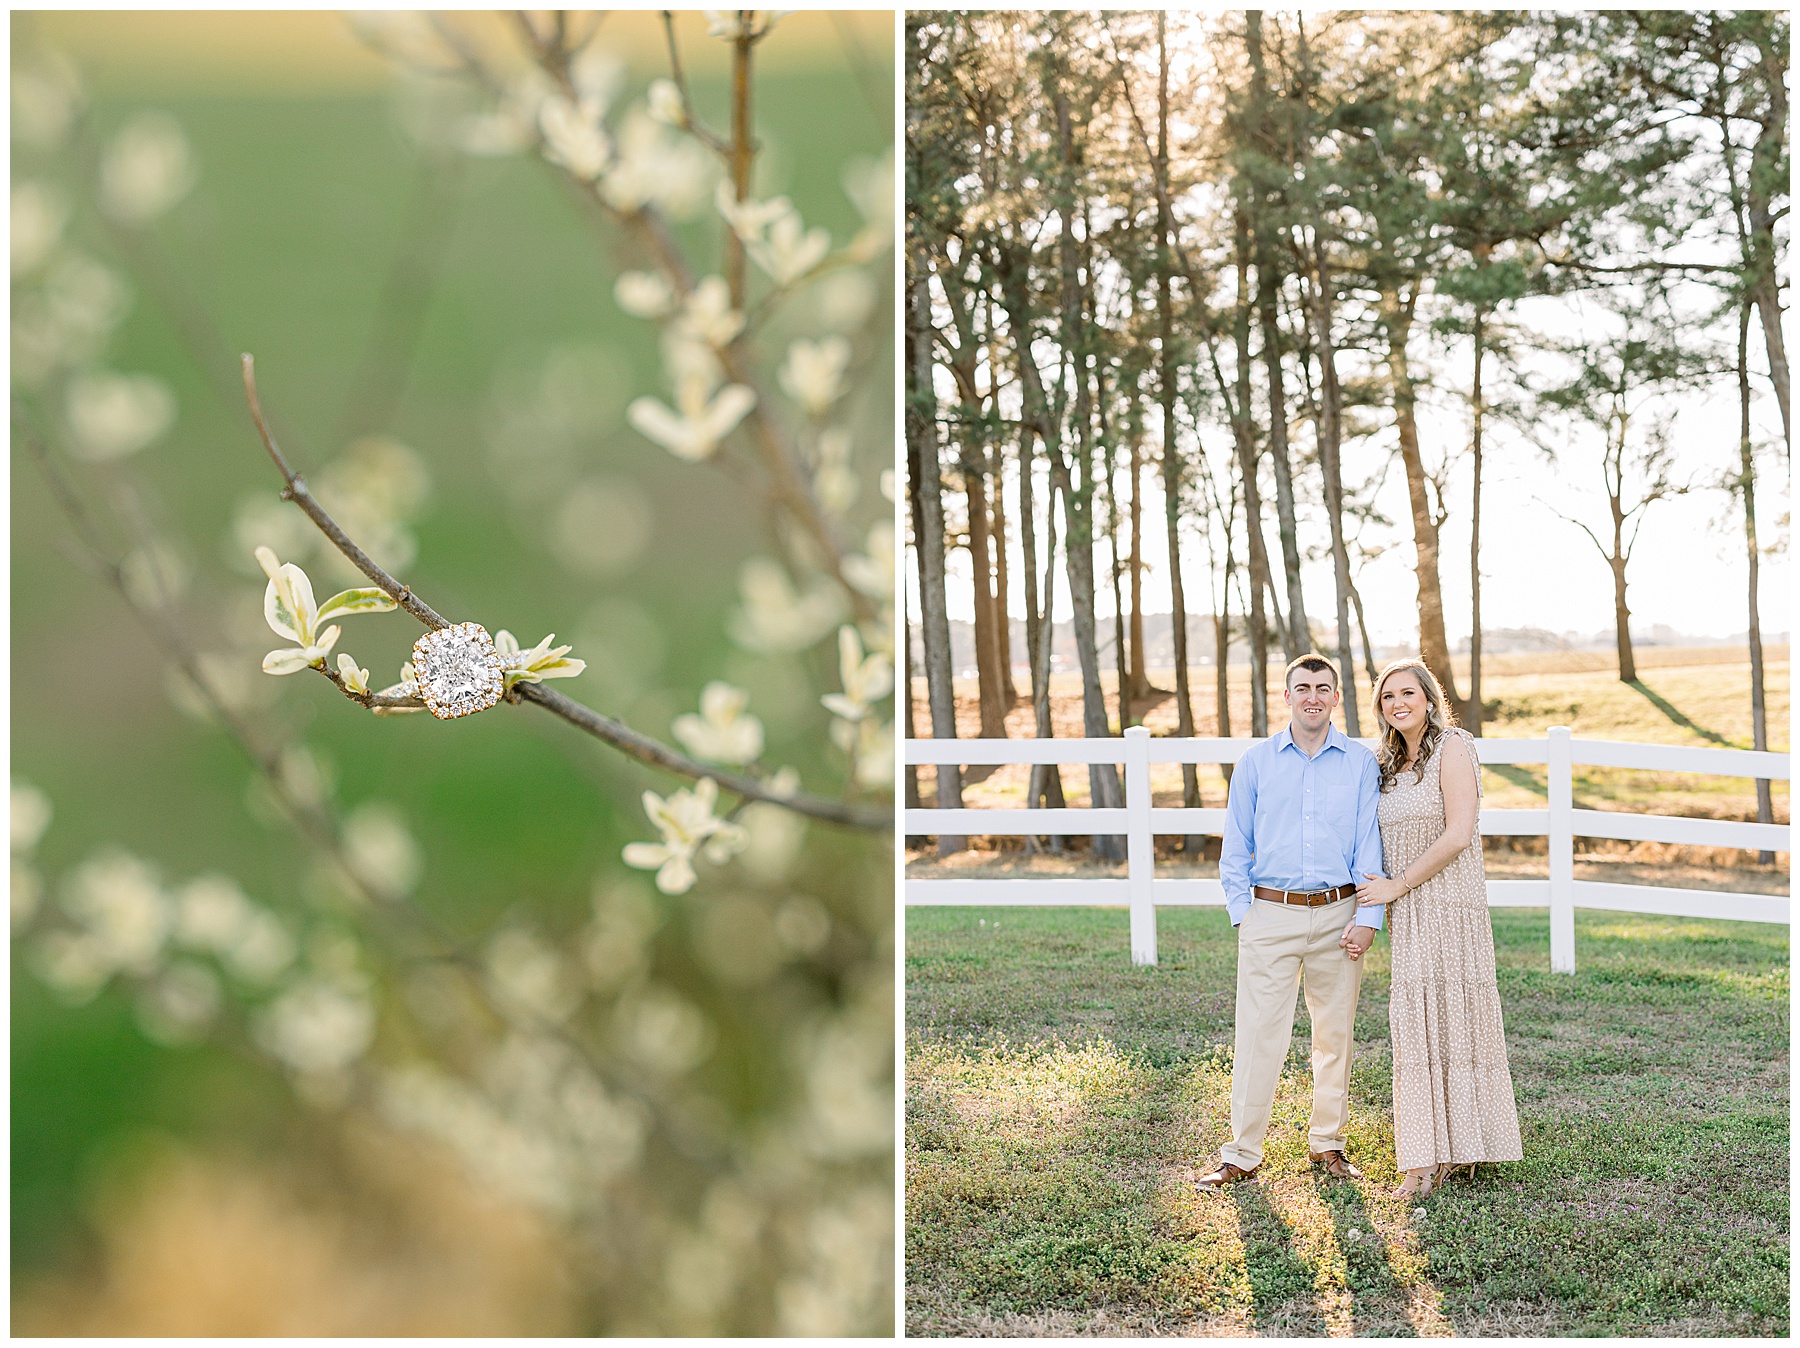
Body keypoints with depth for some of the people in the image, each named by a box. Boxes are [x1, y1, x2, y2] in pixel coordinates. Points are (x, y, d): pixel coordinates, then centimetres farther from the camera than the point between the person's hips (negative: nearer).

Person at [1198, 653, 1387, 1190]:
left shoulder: (1361, 763, 5)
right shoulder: (1255, 762, 6)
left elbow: (1370, 844, 3)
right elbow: (1235, 847, 9)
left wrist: (1368, 917, -5)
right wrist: (1240, 911, 1)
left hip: (1337, 915, 1)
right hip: (1270, 915, -1)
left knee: (1335, 1034, 9)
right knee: (1259, 1034, -2)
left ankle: (1328, 1142, 24)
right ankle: (1242, 1153, 6)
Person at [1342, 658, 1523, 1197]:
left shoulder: (1452, 748, -7)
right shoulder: (1390, 766, 16)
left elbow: (1458, 835, -16)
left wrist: (1396, 886, -11)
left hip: (1450, 906, -6)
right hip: (1407, 916, 7)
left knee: (1454, 1020, -1)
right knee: (1418, 1028, 5)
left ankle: (1461, 1146, 10)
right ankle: (1431, 1157, 11)